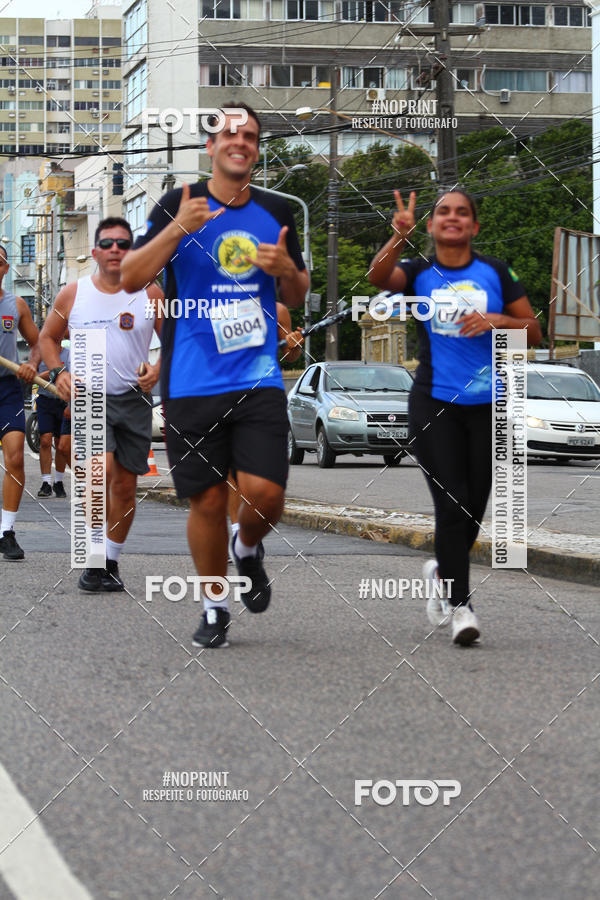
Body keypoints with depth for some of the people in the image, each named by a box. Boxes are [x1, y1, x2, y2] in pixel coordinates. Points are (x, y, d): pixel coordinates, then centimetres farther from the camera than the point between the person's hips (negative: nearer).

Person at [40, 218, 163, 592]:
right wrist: (58, 371, -4)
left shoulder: (150, 294, 1)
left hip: (134, 399, 2)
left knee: (125, 486, 5)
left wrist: (158, 369, -9)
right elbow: (48, 337, 14)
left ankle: (113, 561, 21)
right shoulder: (73, 294, 2)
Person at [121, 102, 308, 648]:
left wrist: (287, 269, -4)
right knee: (208, 500, 1)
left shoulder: (276, 212, 11)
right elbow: (131, 278, -7)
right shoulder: (179, 206, 1)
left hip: (259, 379, 2)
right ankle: (214, 606, 20)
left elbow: (297, 297, 19)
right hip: (192, 383, -2)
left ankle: (248, 549, 22)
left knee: (265, 492, -12)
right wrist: (178, 228, -20)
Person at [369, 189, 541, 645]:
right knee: (452, 503, -12)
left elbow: (534, 332, 6)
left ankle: (443, 569, 37)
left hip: (488, 404, 2)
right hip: (434, 403, -2)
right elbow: (379, 276, -20)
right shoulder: (419, 273, 3)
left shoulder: (495, 273, 6)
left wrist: (496, 320, -13)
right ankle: (460, 605, -6)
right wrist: (400, 235, -38)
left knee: (474, 507, 8)